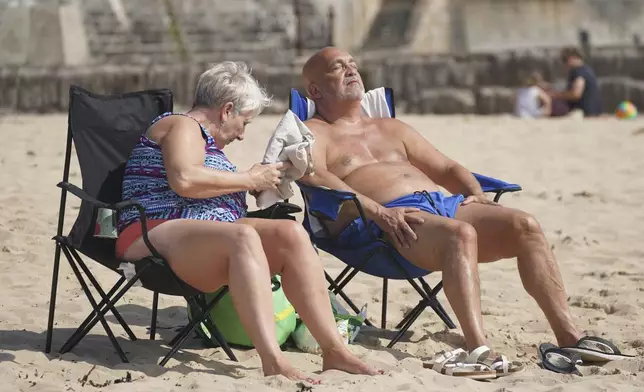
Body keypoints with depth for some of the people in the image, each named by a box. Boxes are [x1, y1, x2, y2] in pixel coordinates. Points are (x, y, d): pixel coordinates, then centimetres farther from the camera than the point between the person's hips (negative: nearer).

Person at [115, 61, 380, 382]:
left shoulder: (203, 137, 29)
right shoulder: (183, 126, 0)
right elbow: (184, 180, -19)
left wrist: (259, 184, 27)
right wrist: (250, 180, -9)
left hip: (209, 241, 9)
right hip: (156, 235, -9)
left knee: (290, 233, -14)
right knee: (243, 237, -37)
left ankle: (334, 350, -25)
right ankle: (273, 361, -51)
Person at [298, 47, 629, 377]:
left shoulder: (391, 129, 34)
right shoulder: (314, 133, 11)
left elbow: (447, 168, 33)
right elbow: (314, 177, -11)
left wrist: (475, 194, 9)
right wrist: (377, 210, -26)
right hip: (379, 223, -7)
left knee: (525, 225, -15)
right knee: (461, 234, -37)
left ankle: (569, 337, -22)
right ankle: (478, 350, -49)